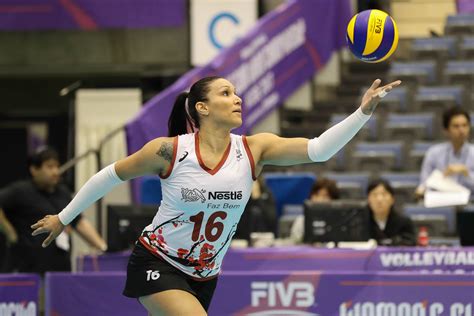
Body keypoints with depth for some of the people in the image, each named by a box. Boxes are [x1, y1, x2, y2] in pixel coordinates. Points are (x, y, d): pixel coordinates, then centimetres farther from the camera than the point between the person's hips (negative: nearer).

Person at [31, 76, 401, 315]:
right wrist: (63, 218, 7)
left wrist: (363, 112, -35)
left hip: (203, 277, 4)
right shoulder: (170, 150, -15)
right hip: (157, 263, -4)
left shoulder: (253, 150, -9)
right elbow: (111, 176, -1)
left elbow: (317, 149, -23)